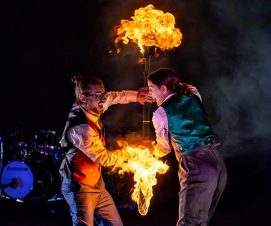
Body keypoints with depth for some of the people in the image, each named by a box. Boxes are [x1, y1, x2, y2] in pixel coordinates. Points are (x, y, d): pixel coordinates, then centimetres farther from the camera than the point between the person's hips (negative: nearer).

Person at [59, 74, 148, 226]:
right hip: (80, 187, -9)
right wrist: (126, 152, -2)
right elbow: (104, 158, -18)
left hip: (97, 183, 9)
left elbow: (113, 97, 19)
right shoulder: (80, 128, -28)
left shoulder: (91, 110, -3)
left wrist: (136, 95, 10)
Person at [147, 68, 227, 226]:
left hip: (197, 167, -7)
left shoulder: (160, 114, -1)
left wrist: (154, 151, 37)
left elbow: (164, 148, 14)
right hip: (218, 163, 7)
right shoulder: (193, 95, 14)